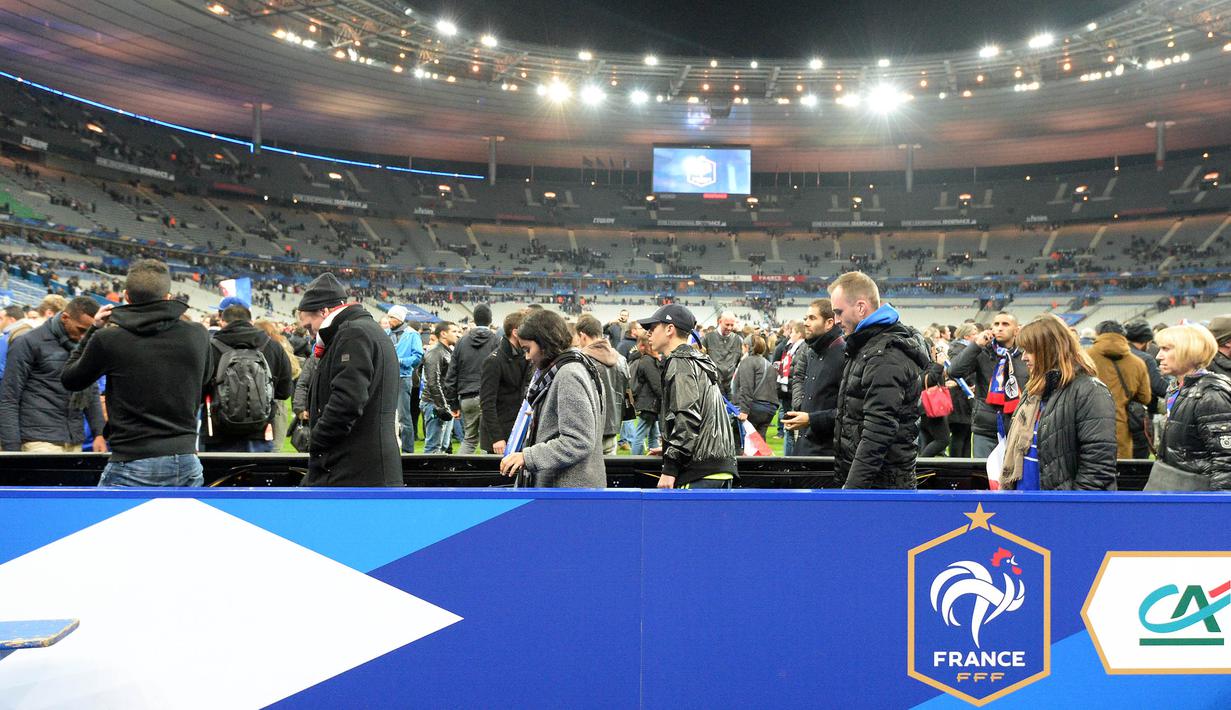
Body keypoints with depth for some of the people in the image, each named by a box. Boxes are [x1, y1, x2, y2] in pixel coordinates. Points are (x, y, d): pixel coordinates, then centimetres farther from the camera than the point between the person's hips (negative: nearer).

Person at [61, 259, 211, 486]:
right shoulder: (198, 335, -1)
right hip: (187, 464, 3)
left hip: (133, 464, -3)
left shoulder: (107, 340, -8)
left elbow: (69, 379, 12)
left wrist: (93, 330, 18)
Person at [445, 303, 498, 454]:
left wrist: (454, 403, 14)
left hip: (466, 399, 4)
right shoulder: (496, 341, -3)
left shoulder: (462, 341, 9)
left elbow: (451, 375, 9)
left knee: (469, 438, 16)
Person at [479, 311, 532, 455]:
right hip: (500, 434, -7)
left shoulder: (523, 357, 10)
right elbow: (487, 403, -16)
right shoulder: (494, 361, -14)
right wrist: (496, 437, -20)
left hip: (517, 432, 7)